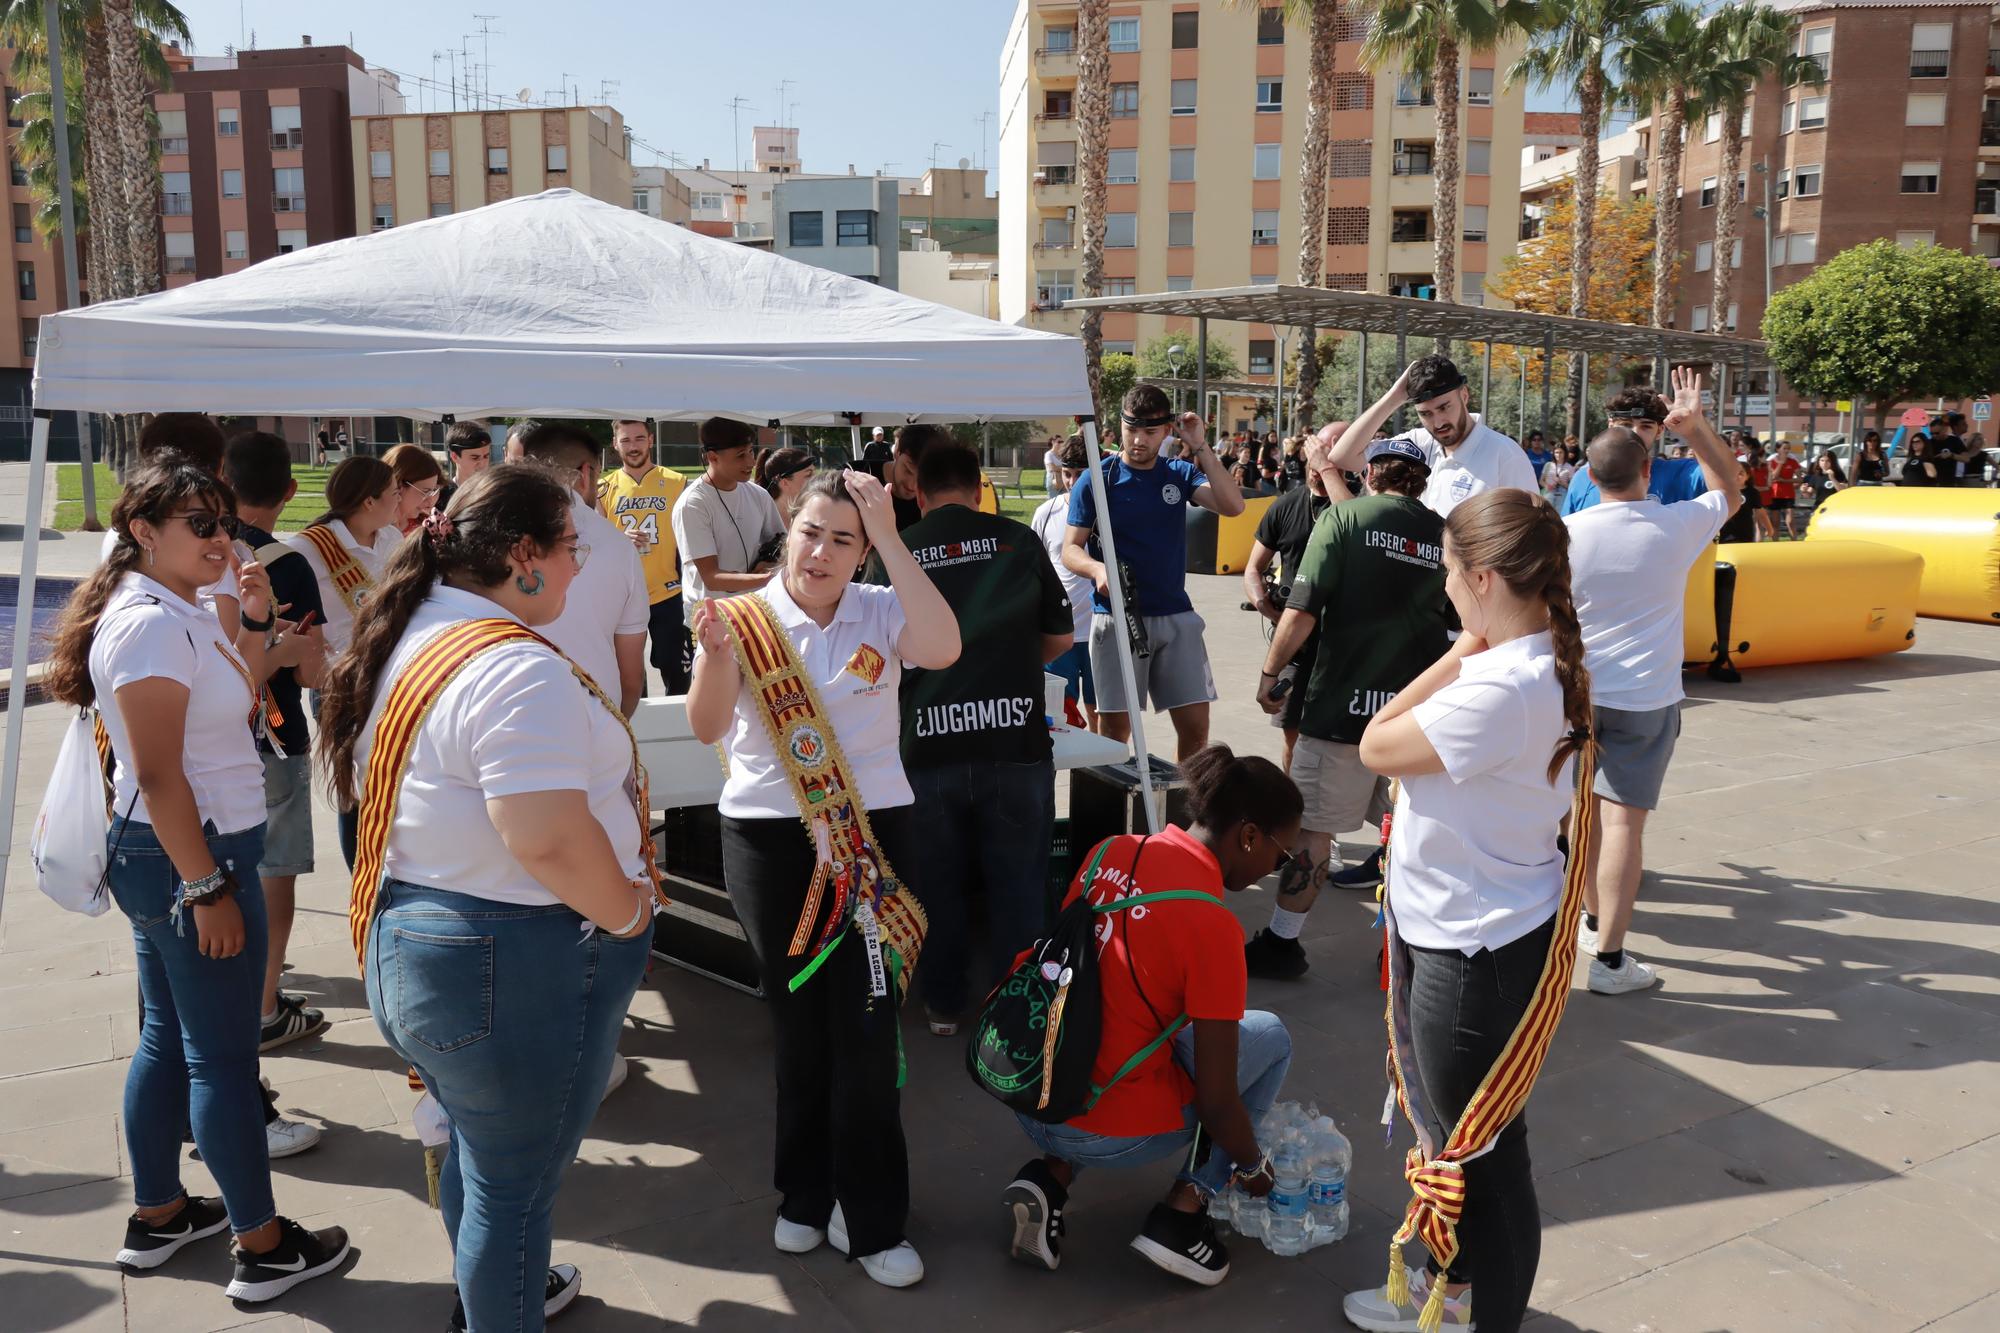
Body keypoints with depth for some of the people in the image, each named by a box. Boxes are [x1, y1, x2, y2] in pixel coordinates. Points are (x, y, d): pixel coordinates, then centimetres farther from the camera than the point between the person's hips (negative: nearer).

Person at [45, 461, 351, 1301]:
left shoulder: (178, 613, 9)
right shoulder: (152, 623, -20)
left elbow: (240, 703, 19)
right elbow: (158, 775, -22)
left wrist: (255, 621, 7)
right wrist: (209, 889, -21)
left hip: (161, 857, 10)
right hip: (190, 856, -10)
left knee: (168, 1038, 19)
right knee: (224, 1057, -1)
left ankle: (157, 1217, 34)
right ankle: (263, 1248, 11)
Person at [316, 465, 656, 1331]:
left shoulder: (409, 638, 6)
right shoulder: (515, 668, -25)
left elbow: (386, 792, 18)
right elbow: (550, 841, -31)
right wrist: (627, 912, -16)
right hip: (515, 965, -10)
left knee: (476, 1147, 29)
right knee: (515, 1184, 8)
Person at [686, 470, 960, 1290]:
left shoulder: (882, 611, -2)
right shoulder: (746, 618, -4)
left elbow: (944, 650, -23)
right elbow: (706, 728, -12)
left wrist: (891, 540, -23)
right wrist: (716, 654, -32)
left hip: (872, 836, 0)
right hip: (769, 842, 1)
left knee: (866, 1026, 2)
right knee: (799, 1023, 15)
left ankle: (872, 1220, 16)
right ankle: (806, 1193, 33)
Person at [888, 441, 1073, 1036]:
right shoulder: (1018, 540, 2)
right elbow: (1061, 638, 9)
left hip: (928, 747, 1)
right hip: (1015, 742, 0)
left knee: (938, 883, 15)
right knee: (1018, 881, 12)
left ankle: (944, 1005, 27)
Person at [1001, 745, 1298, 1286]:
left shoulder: (1112, 850, 0)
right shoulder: (1212, 926, -19)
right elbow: (1216, 1104, -13)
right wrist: (1253, 1165, 7)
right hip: (1107, 1132, -6)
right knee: (1270, 1036, 13)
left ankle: (1051, 1178, 14)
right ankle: (1183, 1211, 8)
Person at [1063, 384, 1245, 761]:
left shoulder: (1180, 474, 5)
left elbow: (1233, 506, -9)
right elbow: (1071, 549, -4)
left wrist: (1201, 447, -15)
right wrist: (1097, 569, -26)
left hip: (1176, 616, 3)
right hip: (1116, 617, -3)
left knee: (1196, 725, 3)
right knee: (1115, 730, 2)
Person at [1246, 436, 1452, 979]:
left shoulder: (1346, 515, -5)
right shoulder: (1444, 534, 8)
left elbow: (1303, 610, -13)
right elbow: (1455, 624, 16)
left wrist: (1269, 673, -2)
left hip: (1344, 700, -4)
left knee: (1314, 825, 4)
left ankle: (1281, 942, 11)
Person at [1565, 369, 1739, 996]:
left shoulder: (1567, 533, -8)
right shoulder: (1679, 525, -7)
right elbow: (1729, 487, 14)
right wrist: (1696, 426, 8)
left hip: (1580, 692, 2)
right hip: (1648, 698, -2)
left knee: (1588, 808, 19)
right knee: (1623, 818, -2)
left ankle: (1594, 920, 32)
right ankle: (1609, 956, -1)